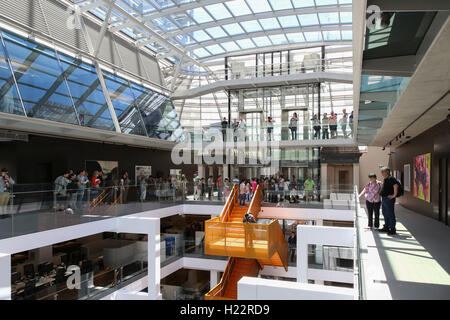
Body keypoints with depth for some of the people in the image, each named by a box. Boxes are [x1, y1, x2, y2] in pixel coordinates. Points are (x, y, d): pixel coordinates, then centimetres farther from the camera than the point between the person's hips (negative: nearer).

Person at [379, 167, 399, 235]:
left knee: (390, 214, -5)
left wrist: (394, 195, -26)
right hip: (384, 199, 10)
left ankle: (393, 229, 1)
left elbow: (396, 185, -30)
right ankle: (386, 227, 27)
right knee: (385, 214, 17)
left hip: (389, 199, -10)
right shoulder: (385, 179, 17)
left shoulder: (391, 178, -15)